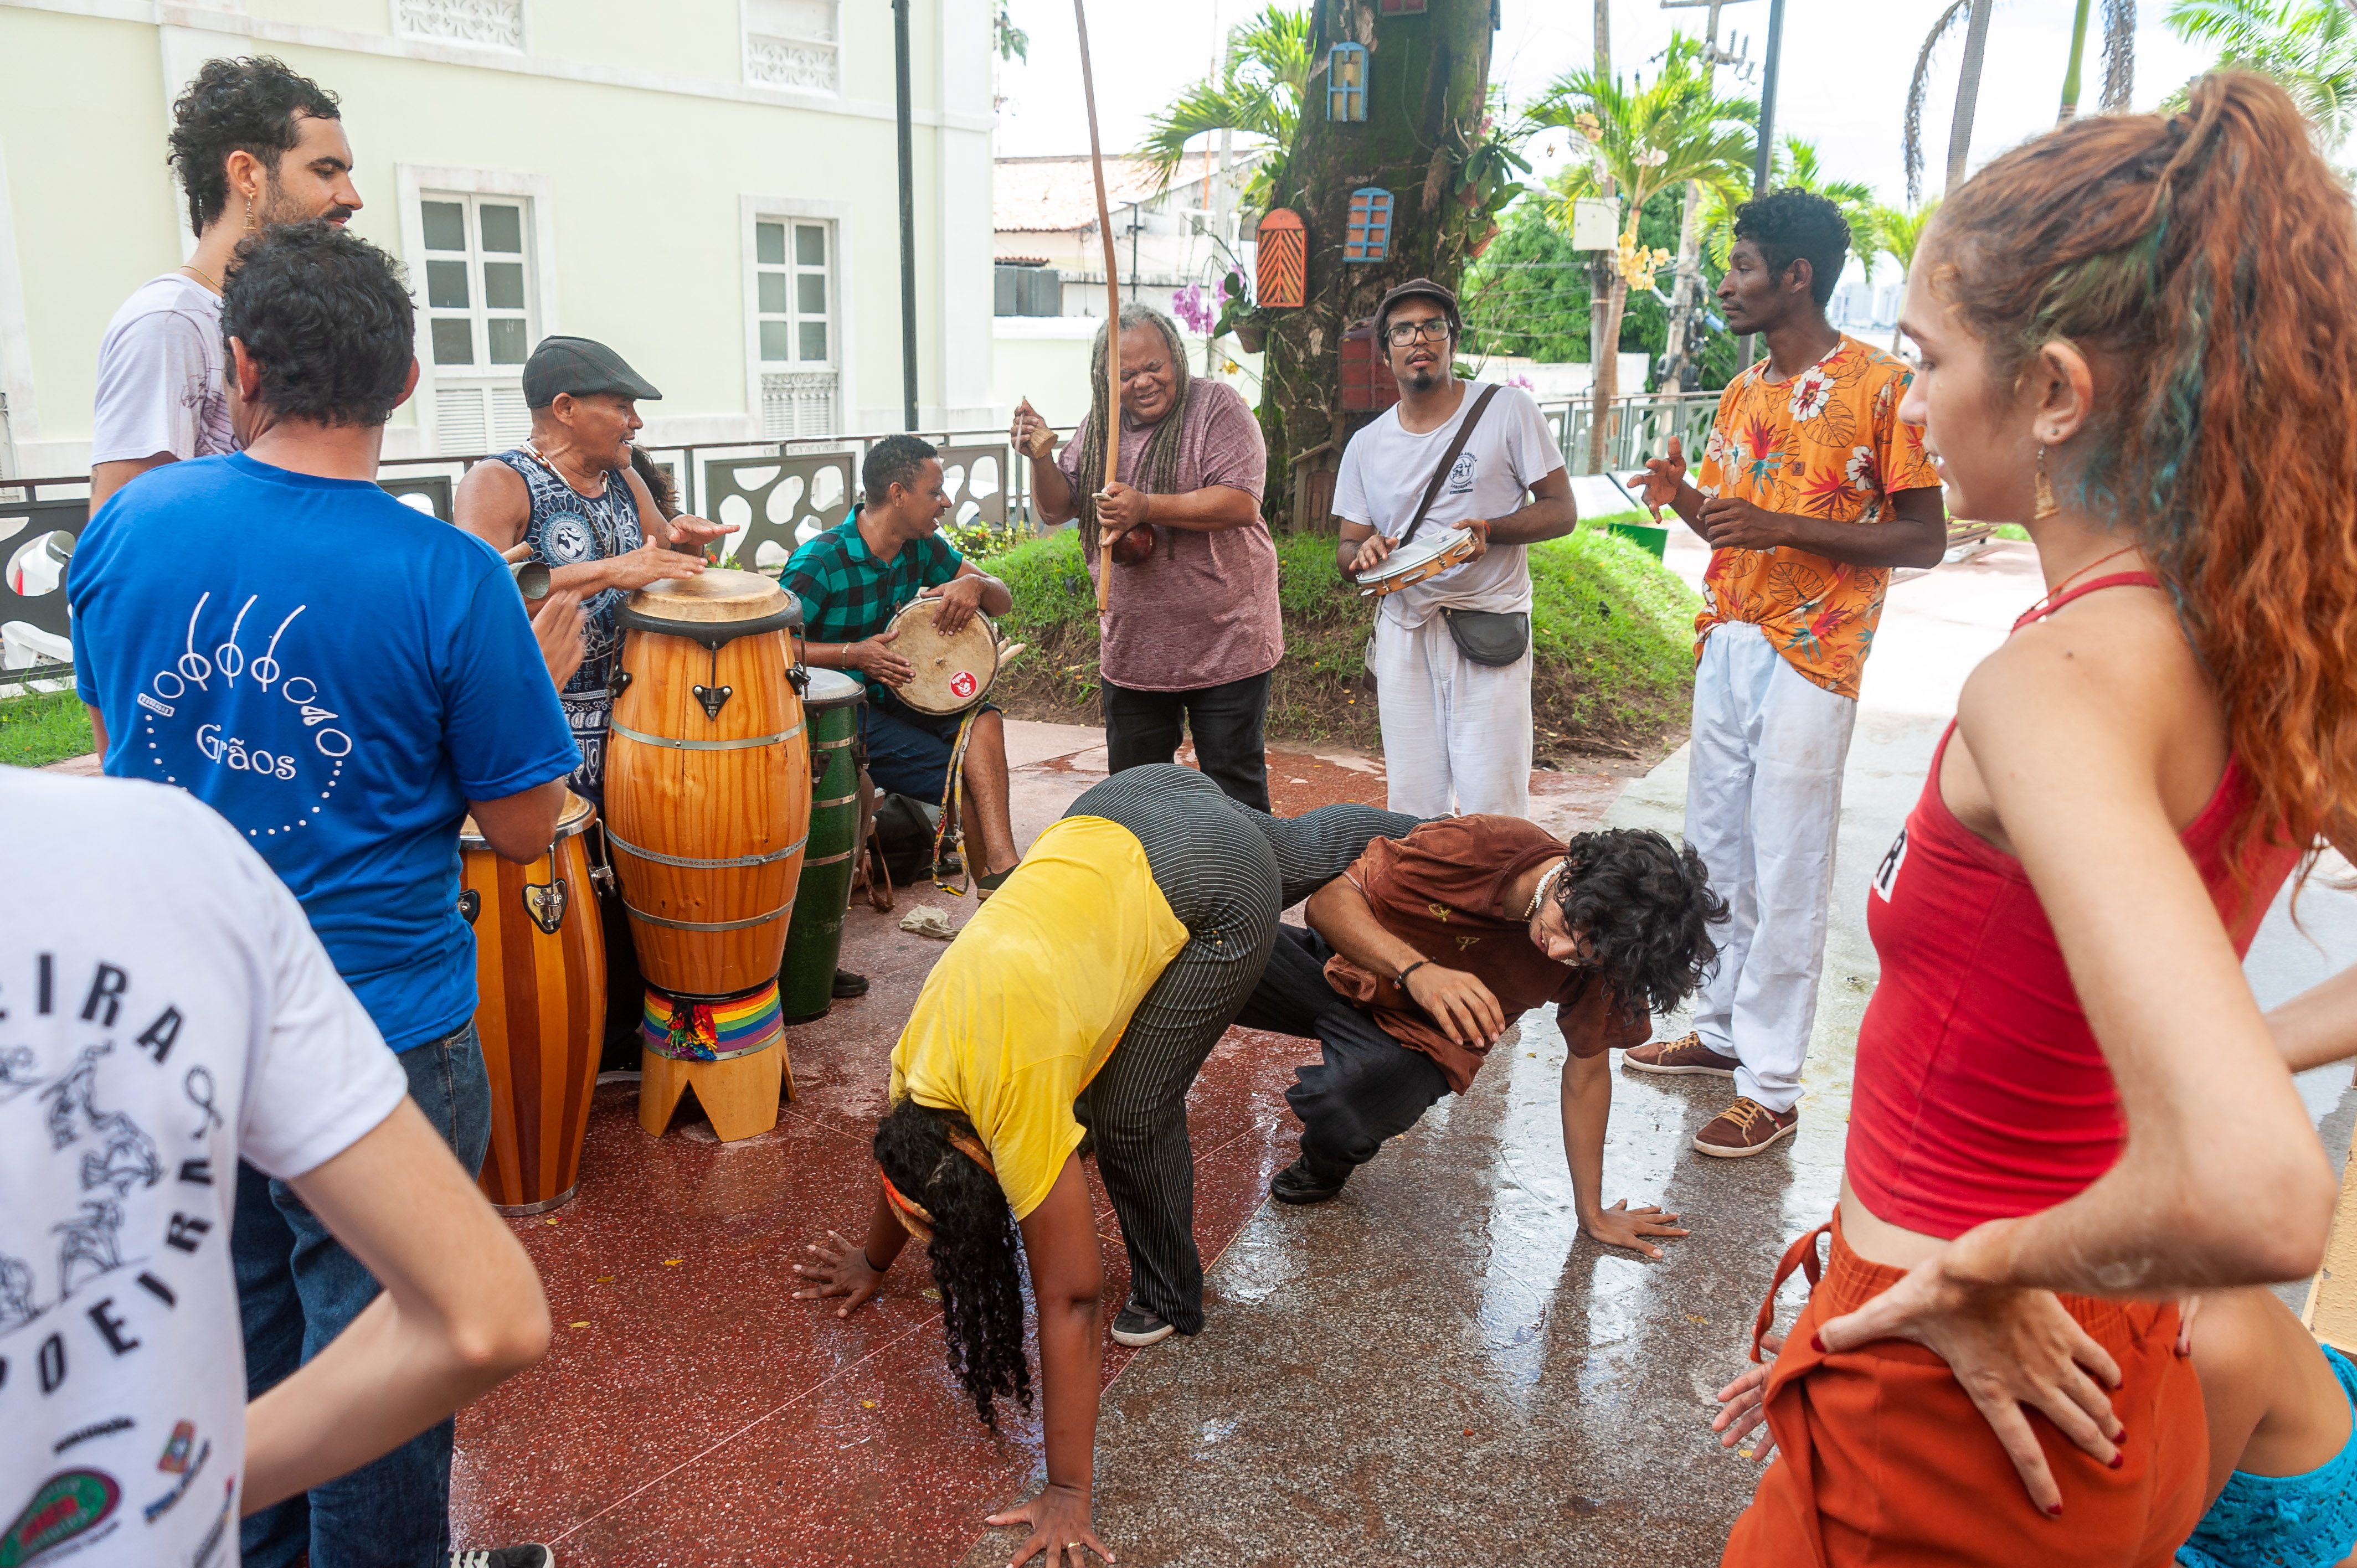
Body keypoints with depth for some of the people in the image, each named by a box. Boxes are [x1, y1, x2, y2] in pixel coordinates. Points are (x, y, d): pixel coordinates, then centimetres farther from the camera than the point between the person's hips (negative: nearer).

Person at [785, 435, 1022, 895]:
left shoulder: (922, 547, 3)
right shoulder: (817, 563, -17)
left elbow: (1003, 601, 6)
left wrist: (975, 585, -19)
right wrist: (854, 655, -27)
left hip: (901, 693, 6)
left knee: (984, 722, -23)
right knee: (967, 779, -19)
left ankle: (1001, 869, -30)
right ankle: (997, 875, 0)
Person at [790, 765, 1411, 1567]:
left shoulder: (1022, 1100, -26)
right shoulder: (916, 1060, -7)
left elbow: (1071, 1303, -21)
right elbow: (903, 1155, 17)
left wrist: (1067, 1494, -15)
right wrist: (871, 1263, 32)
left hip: (1215, 894, -7)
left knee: (1130, 1113, -6)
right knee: (1303, 852, 34)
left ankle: (1168, 1296, 18)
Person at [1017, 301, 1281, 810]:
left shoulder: (1217, 406, -10)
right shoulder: (1100, 425, 7)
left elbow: (1242, 502, -21)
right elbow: (1056, 510, 9)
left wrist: (1147, 507, -26)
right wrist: (1042, 458, -11)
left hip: (1224, 646, -5)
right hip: (1132, 650, 5)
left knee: (1234, 787, 6)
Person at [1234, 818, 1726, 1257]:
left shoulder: (1599, 961, -20)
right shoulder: (1478, 846, -28)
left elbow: (1587, 1068, -4)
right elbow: (1328, 902, -24)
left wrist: (1593, 1215, 3)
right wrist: (1417, 970, -41)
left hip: (1415, 1038, 0)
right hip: (1344, 965, 0)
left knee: (1342, 1121, -35)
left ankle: (1325, 1166, 5)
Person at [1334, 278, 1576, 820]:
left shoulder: (1508, 411, 0)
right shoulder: (1367, 446, 10)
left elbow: (1562, 511, 1)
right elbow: (1347, 551, 13)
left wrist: (1489, 530, -18)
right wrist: (1364, 553, -12)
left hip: (1490, 630, -3)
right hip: (1403, 630, 3)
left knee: (1491, 807, -8)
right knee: (1411, 806, 5)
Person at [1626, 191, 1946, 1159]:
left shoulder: (1881, 384, -9)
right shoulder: (1745, 391, 14)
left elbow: (1924, 537, -11)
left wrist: (1781, 526, -21)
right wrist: (1682, 497, 0)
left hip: (1810, 658, -7)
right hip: (1727, 643, 8)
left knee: (1785, 876, -3)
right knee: (1716, 853, 13)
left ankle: (1771, 1089, 6)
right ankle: (1721, 1030, 28)